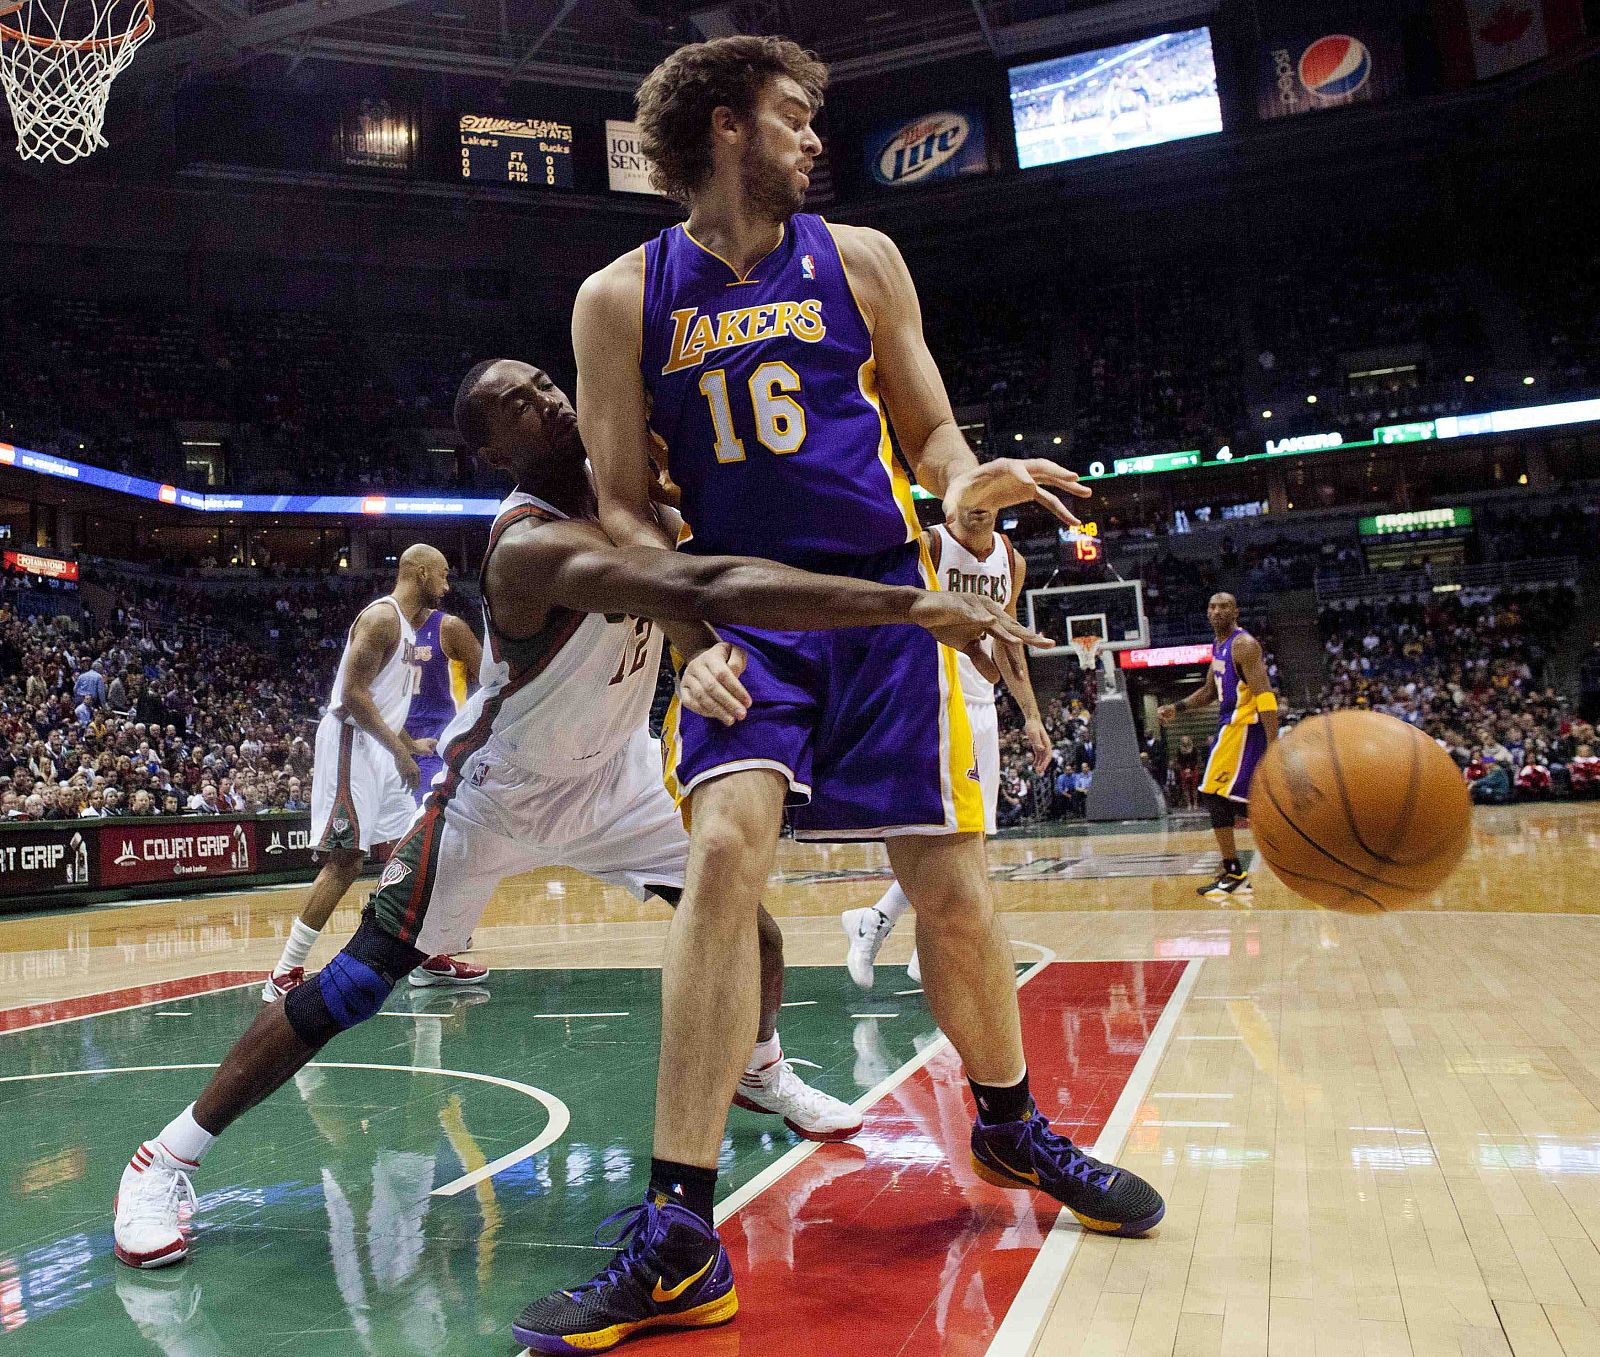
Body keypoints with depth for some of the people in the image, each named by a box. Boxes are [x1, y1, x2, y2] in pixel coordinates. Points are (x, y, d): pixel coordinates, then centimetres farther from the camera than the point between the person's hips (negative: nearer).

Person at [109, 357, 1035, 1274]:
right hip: (499, 787, -6)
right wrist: (913, 605, -56)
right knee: (362, 980, -7)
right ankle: (169, 1158, 12)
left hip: (611, 768, 7)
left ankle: (761, 1071, 33)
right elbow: (699, 589, -51)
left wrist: (711, 648, -17)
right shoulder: (530, 545, -35)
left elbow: (712, 580, 7)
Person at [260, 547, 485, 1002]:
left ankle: (427, 958, 21)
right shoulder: (382, 616, -13)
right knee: (345, 861, -12)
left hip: (381, 750, 10)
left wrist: (411, 746, 20)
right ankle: (284, 974, -7)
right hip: (351, 743, -10)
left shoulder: (406, 625, 18)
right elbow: (353, 695, -20)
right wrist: (399, 751, -19)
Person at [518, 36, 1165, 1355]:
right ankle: (681, 1241, -15)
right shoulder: (623, 296, 5)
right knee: (724, 849, -24)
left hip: (883, 599, 2)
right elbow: (623, 506, 3)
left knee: (950, 887, 1)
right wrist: (691, 634, -13)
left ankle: (1012, 1125, 30)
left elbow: (930, 424, 12)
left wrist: (964, 481, -13)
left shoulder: (859, 260, 9)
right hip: (741, 610, -1)